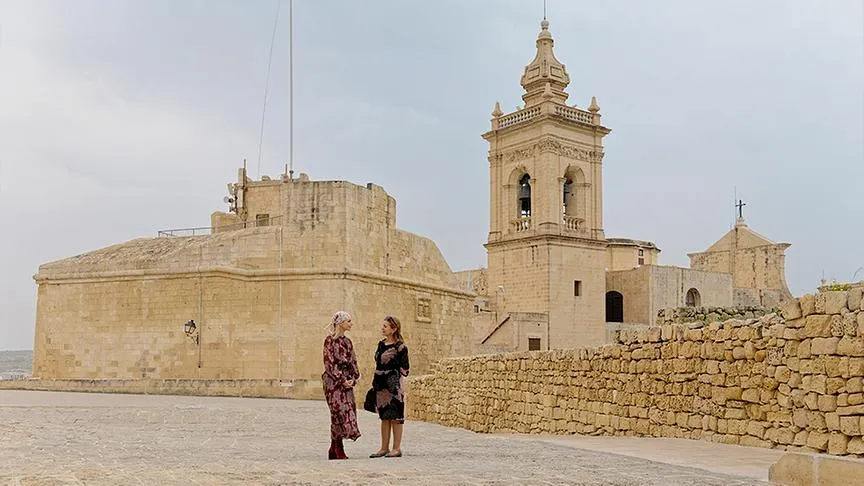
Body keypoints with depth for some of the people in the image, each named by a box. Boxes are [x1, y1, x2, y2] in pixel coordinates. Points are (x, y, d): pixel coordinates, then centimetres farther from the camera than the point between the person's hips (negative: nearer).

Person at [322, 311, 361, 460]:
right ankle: (338, 451, -6)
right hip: (334, 382, -7)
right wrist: (342, 380, -14)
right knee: (339, 412, -11)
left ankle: (334, 450, 11)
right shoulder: (330, 340, -5)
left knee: (348, 412, 3)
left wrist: (353, 379, 0)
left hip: (347, 382, 7)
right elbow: (329, 363, -11)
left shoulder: (347, 341, 16)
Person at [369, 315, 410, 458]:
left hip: (393, 386, -7)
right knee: (384, 417, 11)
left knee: (395, 417, -1)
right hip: (380, 385, 7)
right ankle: (384, 448, 17)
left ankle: (397, 448, 6)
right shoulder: (381, 344, 13)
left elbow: (404, 369, -8)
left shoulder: (400, 347, -9)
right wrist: (374, 383, 17)